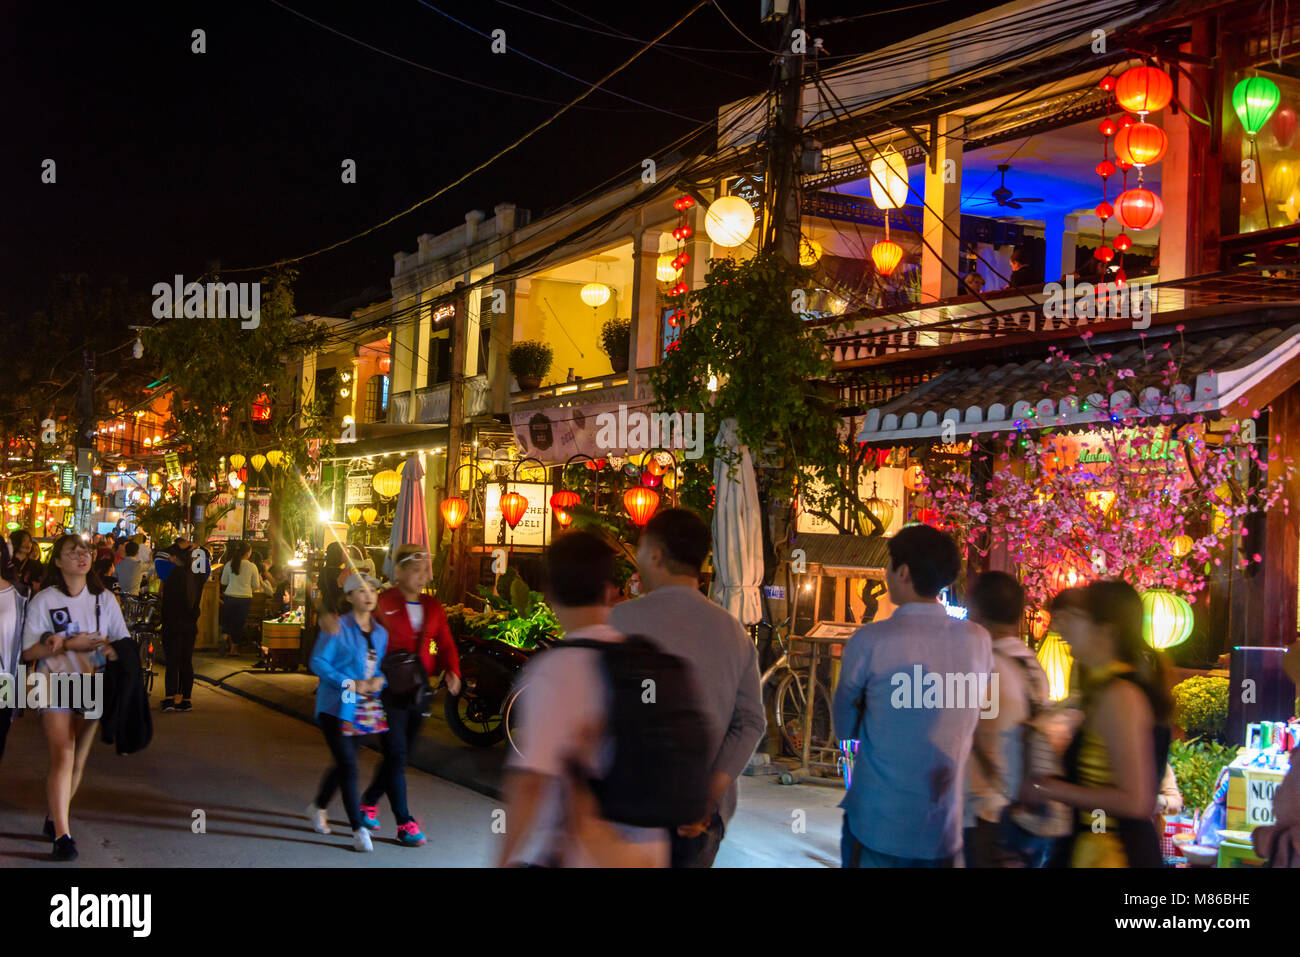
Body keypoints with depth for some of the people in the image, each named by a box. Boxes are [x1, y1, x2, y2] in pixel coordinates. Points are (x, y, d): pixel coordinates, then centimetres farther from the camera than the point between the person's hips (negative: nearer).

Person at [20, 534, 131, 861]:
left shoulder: (104, 599, 8)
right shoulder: (44, 600, -1)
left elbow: (124, 643, 11)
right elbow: (28, 652, -4)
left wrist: (105, 647, -11)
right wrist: (69, 644, -16)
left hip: (92, 686, 3)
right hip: (56, 685, -3)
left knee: (78, 761, 7)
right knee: (63, 756, -15)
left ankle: (55, 818, 25)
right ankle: (62, 834, -15)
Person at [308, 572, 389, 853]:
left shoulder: (380, 633, 9)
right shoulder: (338, 628, -10)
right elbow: (318, 662, -12)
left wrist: (379, 680, -5)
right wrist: (349, 684, -19)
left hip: (365, 708, 6)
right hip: (337, 706, -6)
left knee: (344, 763, 16)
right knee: (348, 766, -8)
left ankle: (318, 807, 40)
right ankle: (359, 829, -2)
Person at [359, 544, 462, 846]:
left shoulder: (433, 607, 10)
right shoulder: (383, 603, -6)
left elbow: (445, 644, 10)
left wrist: (452, 671, -6)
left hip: (418, 690, 6)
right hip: (389, 690, -6)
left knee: (400, 755, 14)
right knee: (396, 755, -7)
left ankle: (369, 802, 35)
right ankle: (405, 823, -1)